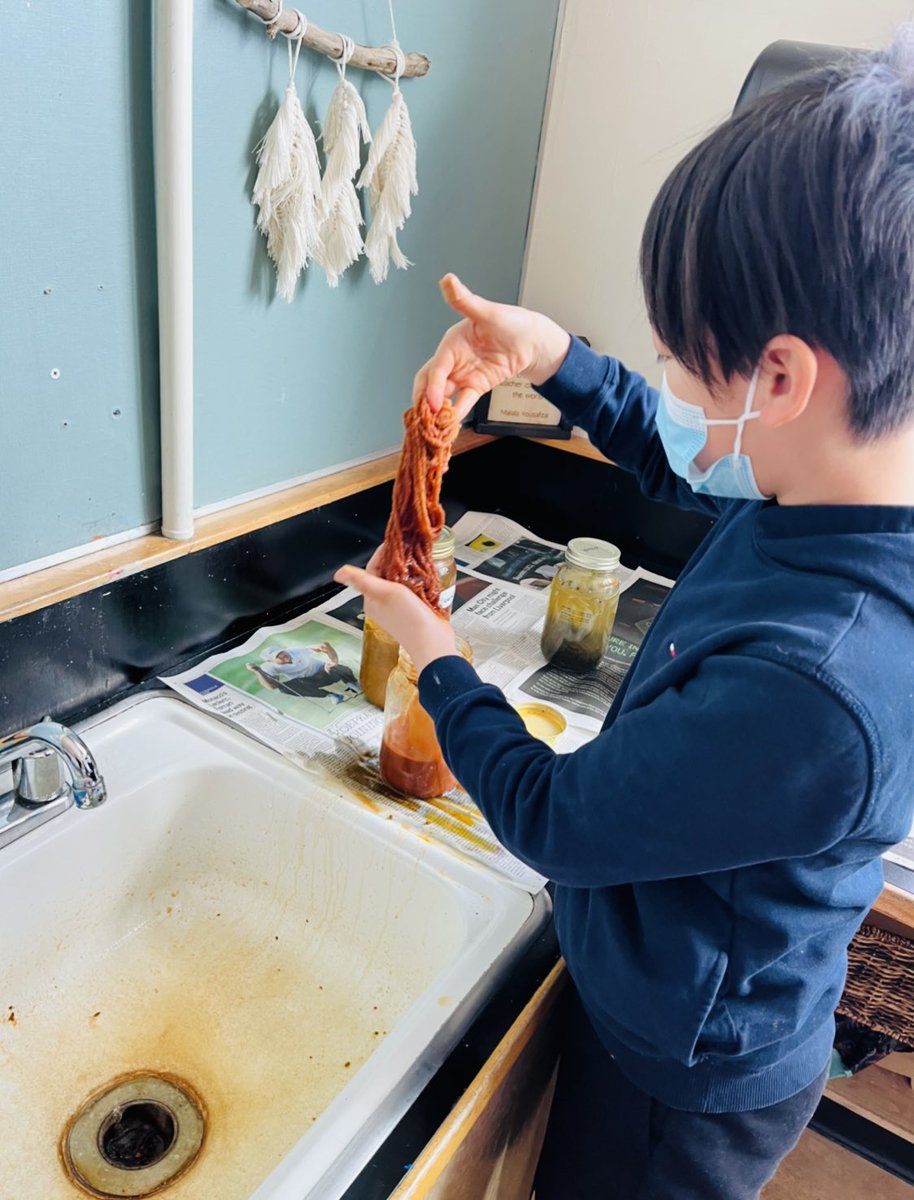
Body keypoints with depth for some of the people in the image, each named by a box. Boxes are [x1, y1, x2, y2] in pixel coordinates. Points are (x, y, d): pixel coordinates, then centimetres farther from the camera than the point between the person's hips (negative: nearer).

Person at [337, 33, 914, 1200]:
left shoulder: (809, 693, -43)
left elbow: (551, 818, -28)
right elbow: (682, 464, 6)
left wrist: (436, 660, -12)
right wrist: (554, 358, -9)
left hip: (686, 1086, -6)